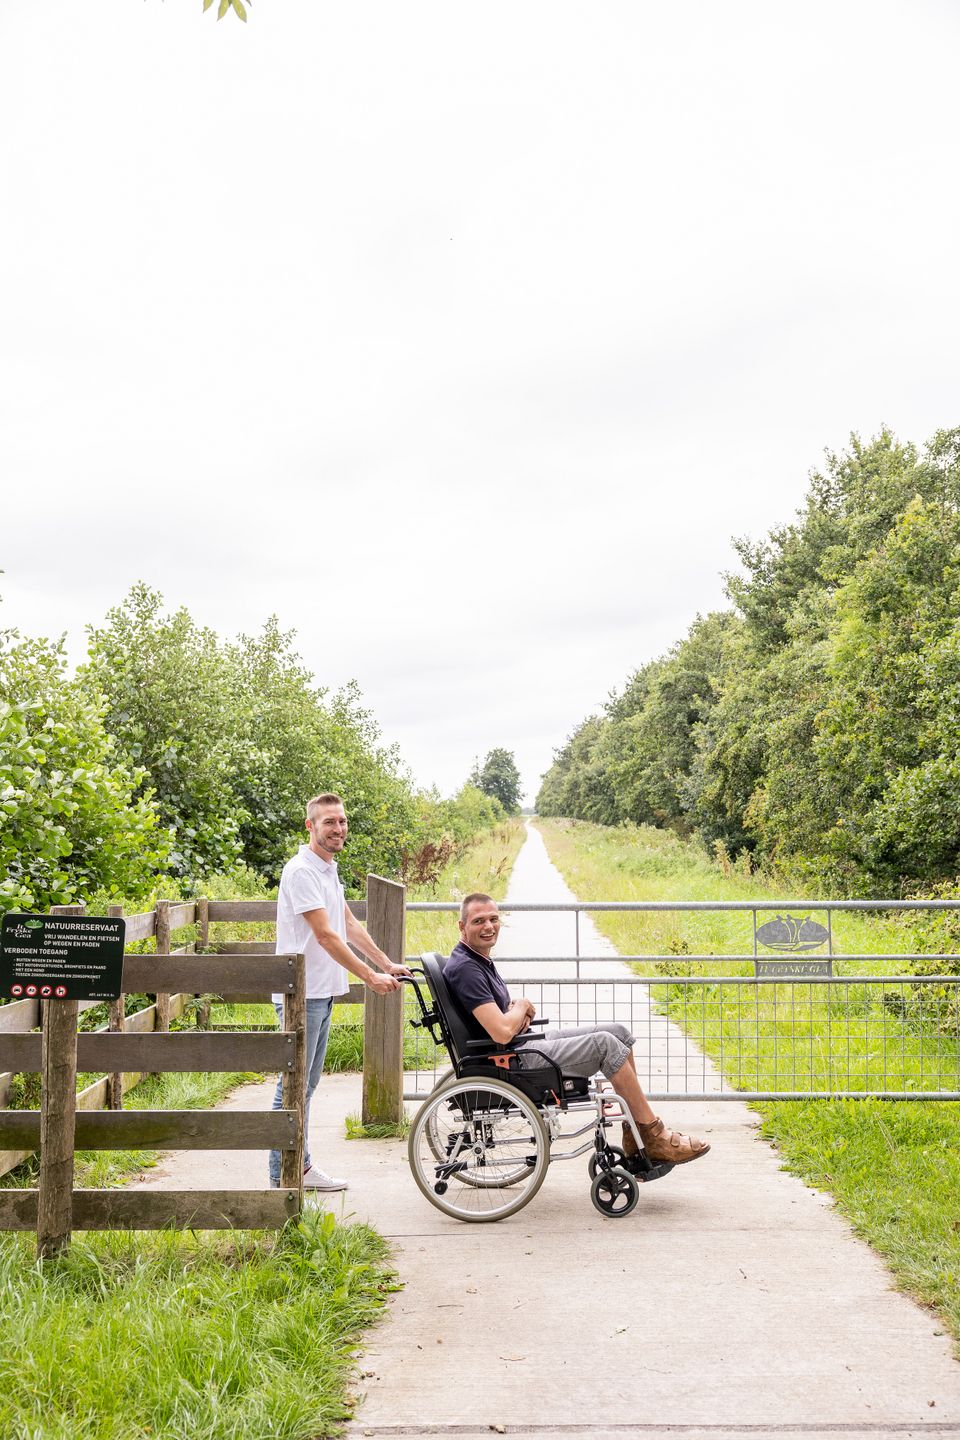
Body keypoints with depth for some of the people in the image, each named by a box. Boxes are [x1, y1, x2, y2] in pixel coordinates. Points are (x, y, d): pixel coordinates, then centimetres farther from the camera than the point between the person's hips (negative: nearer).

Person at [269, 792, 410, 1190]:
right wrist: (369, 977, -17)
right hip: (302, 993, -10)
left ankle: (300, 1165, 22)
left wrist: (387, 964, 16)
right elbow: (326, 936, -20)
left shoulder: (329, 869, 14)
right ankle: (282, 1176, 4)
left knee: (307, 1084, 14)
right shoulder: (302, 871, -16)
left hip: (322, 993, 10)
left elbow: (349, 923, 19)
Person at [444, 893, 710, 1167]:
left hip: (527, 1043, 11)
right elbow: (502, 1032, -29)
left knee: (619, 1033, 5)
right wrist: (521, 1006, -7)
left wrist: (517, 1014, 0)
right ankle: (655, 1138, -9)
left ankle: (635, 1136, 7)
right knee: (606, 1044, -18)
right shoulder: (464, 968, -21)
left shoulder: (480, 960, 12)